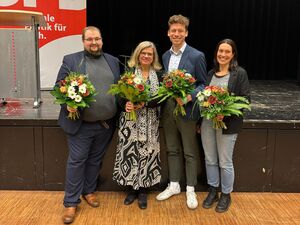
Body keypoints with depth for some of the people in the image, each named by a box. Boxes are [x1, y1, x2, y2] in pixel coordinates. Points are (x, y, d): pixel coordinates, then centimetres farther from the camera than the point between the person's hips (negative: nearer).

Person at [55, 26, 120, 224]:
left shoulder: (113, 61, 9)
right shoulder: (71, 60, -3)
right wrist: (67, 104, -20)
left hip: (107, 123, 4)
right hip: (81, 124, -3)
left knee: (95, 160, 16)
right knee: (76, 161, 3)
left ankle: (89, 191, 35)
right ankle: (71, 202, 16)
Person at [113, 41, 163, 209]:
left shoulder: (159, 74, 5)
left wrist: (144, 104, -18)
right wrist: (126, 104, -23)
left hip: (150, 121, 1)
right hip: (131, 120, -1)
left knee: (147, 152, 2)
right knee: (130, 152, 1)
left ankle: (143, 190, 17)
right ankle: (132, 188, 19)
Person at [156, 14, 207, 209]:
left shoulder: (197, 56, -9)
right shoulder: (165, 56, 9)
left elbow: (203, 84, -5)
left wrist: (189, 97, -22)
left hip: (187, 110, -5)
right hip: (168, 109, 5)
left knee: (190, 153, 8)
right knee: (172, 150, 16)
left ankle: (190, 190, 23)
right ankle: (174, 185, 31)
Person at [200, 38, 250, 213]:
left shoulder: (240, 73, -5)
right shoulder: (211, 73, 9)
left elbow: (246, 98, -8)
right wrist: (199, 122, 11)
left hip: (228, 123, -5)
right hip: (207, 121, 5)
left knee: (225, 162, 5)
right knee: (210, 159, 13)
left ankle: (226, 195, 25)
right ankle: (213, 192, 31)